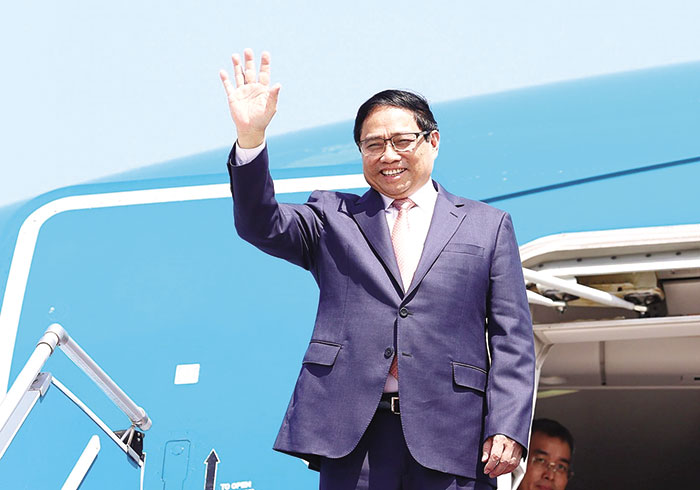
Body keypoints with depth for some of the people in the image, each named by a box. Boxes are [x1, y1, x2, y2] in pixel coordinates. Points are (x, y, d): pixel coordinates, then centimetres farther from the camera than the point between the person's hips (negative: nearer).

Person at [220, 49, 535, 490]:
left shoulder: (488, 225, 14)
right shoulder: (333, 218, 16)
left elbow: (512, 338, 9)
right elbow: (261, 225, -1)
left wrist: (508, 428, -4)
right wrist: (251, 136, -17)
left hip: (453, 436, 0)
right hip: (353, 432, 0)